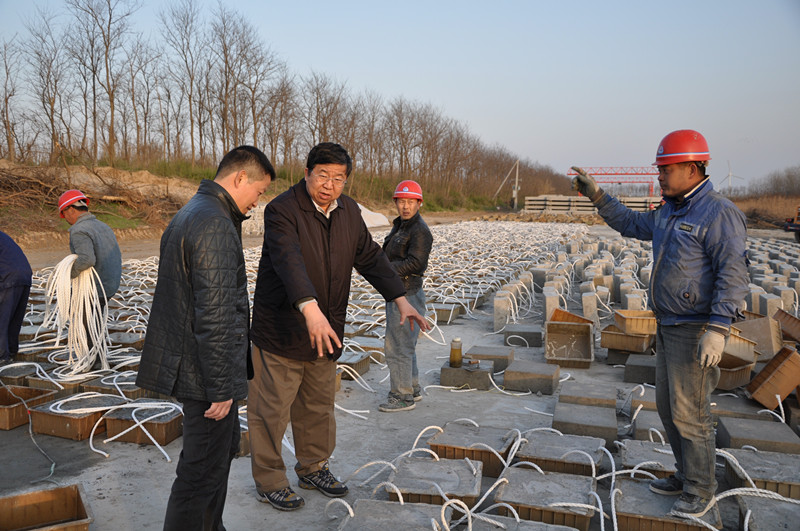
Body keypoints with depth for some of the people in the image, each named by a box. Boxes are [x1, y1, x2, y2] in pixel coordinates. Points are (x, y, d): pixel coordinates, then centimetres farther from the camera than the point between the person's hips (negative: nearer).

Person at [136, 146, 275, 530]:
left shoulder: (189, 214, 11)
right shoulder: (215, 226, -23)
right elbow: (214, 315, -25)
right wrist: (221, 388, -21)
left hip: (188, 362, 11)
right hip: (206, 370, -11)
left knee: (224, 447, 25)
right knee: (203, 469, 4)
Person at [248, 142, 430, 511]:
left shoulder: (349, 212, 5)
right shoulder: (282, 210, -18)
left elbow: (370, 257, 12)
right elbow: (288, 261, -34)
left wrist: (401, 299, 4)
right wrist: (310, 309, -49)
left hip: (325, 331, 7)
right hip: (281, 331, -6)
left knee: (319, 407, 20)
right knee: (272, 411, 6)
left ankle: (313, 468, 41)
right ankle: (269, 482, 27)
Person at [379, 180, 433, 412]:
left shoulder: (420, 230, -16)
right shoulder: (400, 226, 15)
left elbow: (415, 262, -26)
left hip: (407, 295, -10)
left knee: (397, 346, -6)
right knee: (403, 344, 19)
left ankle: (403, 396, 5)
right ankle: (412, 388, 31)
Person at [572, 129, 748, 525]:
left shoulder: (719, 214, -17)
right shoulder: (668, 213, 10)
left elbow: (733, 275, -22)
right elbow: (630, 224, 24)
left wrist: (717, 329, -28)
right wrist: (596, 195, 15)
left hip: (695, 330, -9)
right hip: (669, 326, 9)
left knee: (689, 413, 0)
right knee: (667, 406, 17)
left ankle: (701, 493, 18)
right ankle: (687, 477, 33)